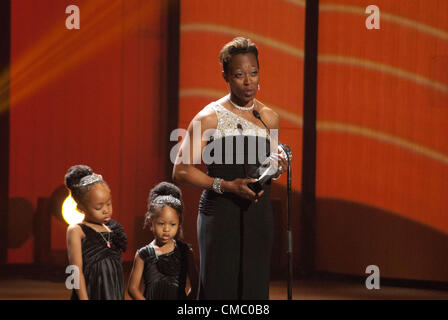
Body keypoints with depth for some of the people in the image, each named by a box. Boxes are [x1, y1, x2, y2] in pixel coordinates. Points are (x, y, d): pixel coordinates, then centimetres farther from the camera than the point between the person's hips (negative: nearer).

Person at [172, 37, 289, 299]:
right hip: (220, 216, -5)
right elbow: (181, 171, -8)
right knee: (219, 287, -6)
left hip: (259, 216, 5)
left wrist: (278, 168, 1)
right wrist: (226, 185, -18)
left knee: (255, 287, 2)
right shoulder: (210, 118, -5)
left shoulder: (269, 118, 10)